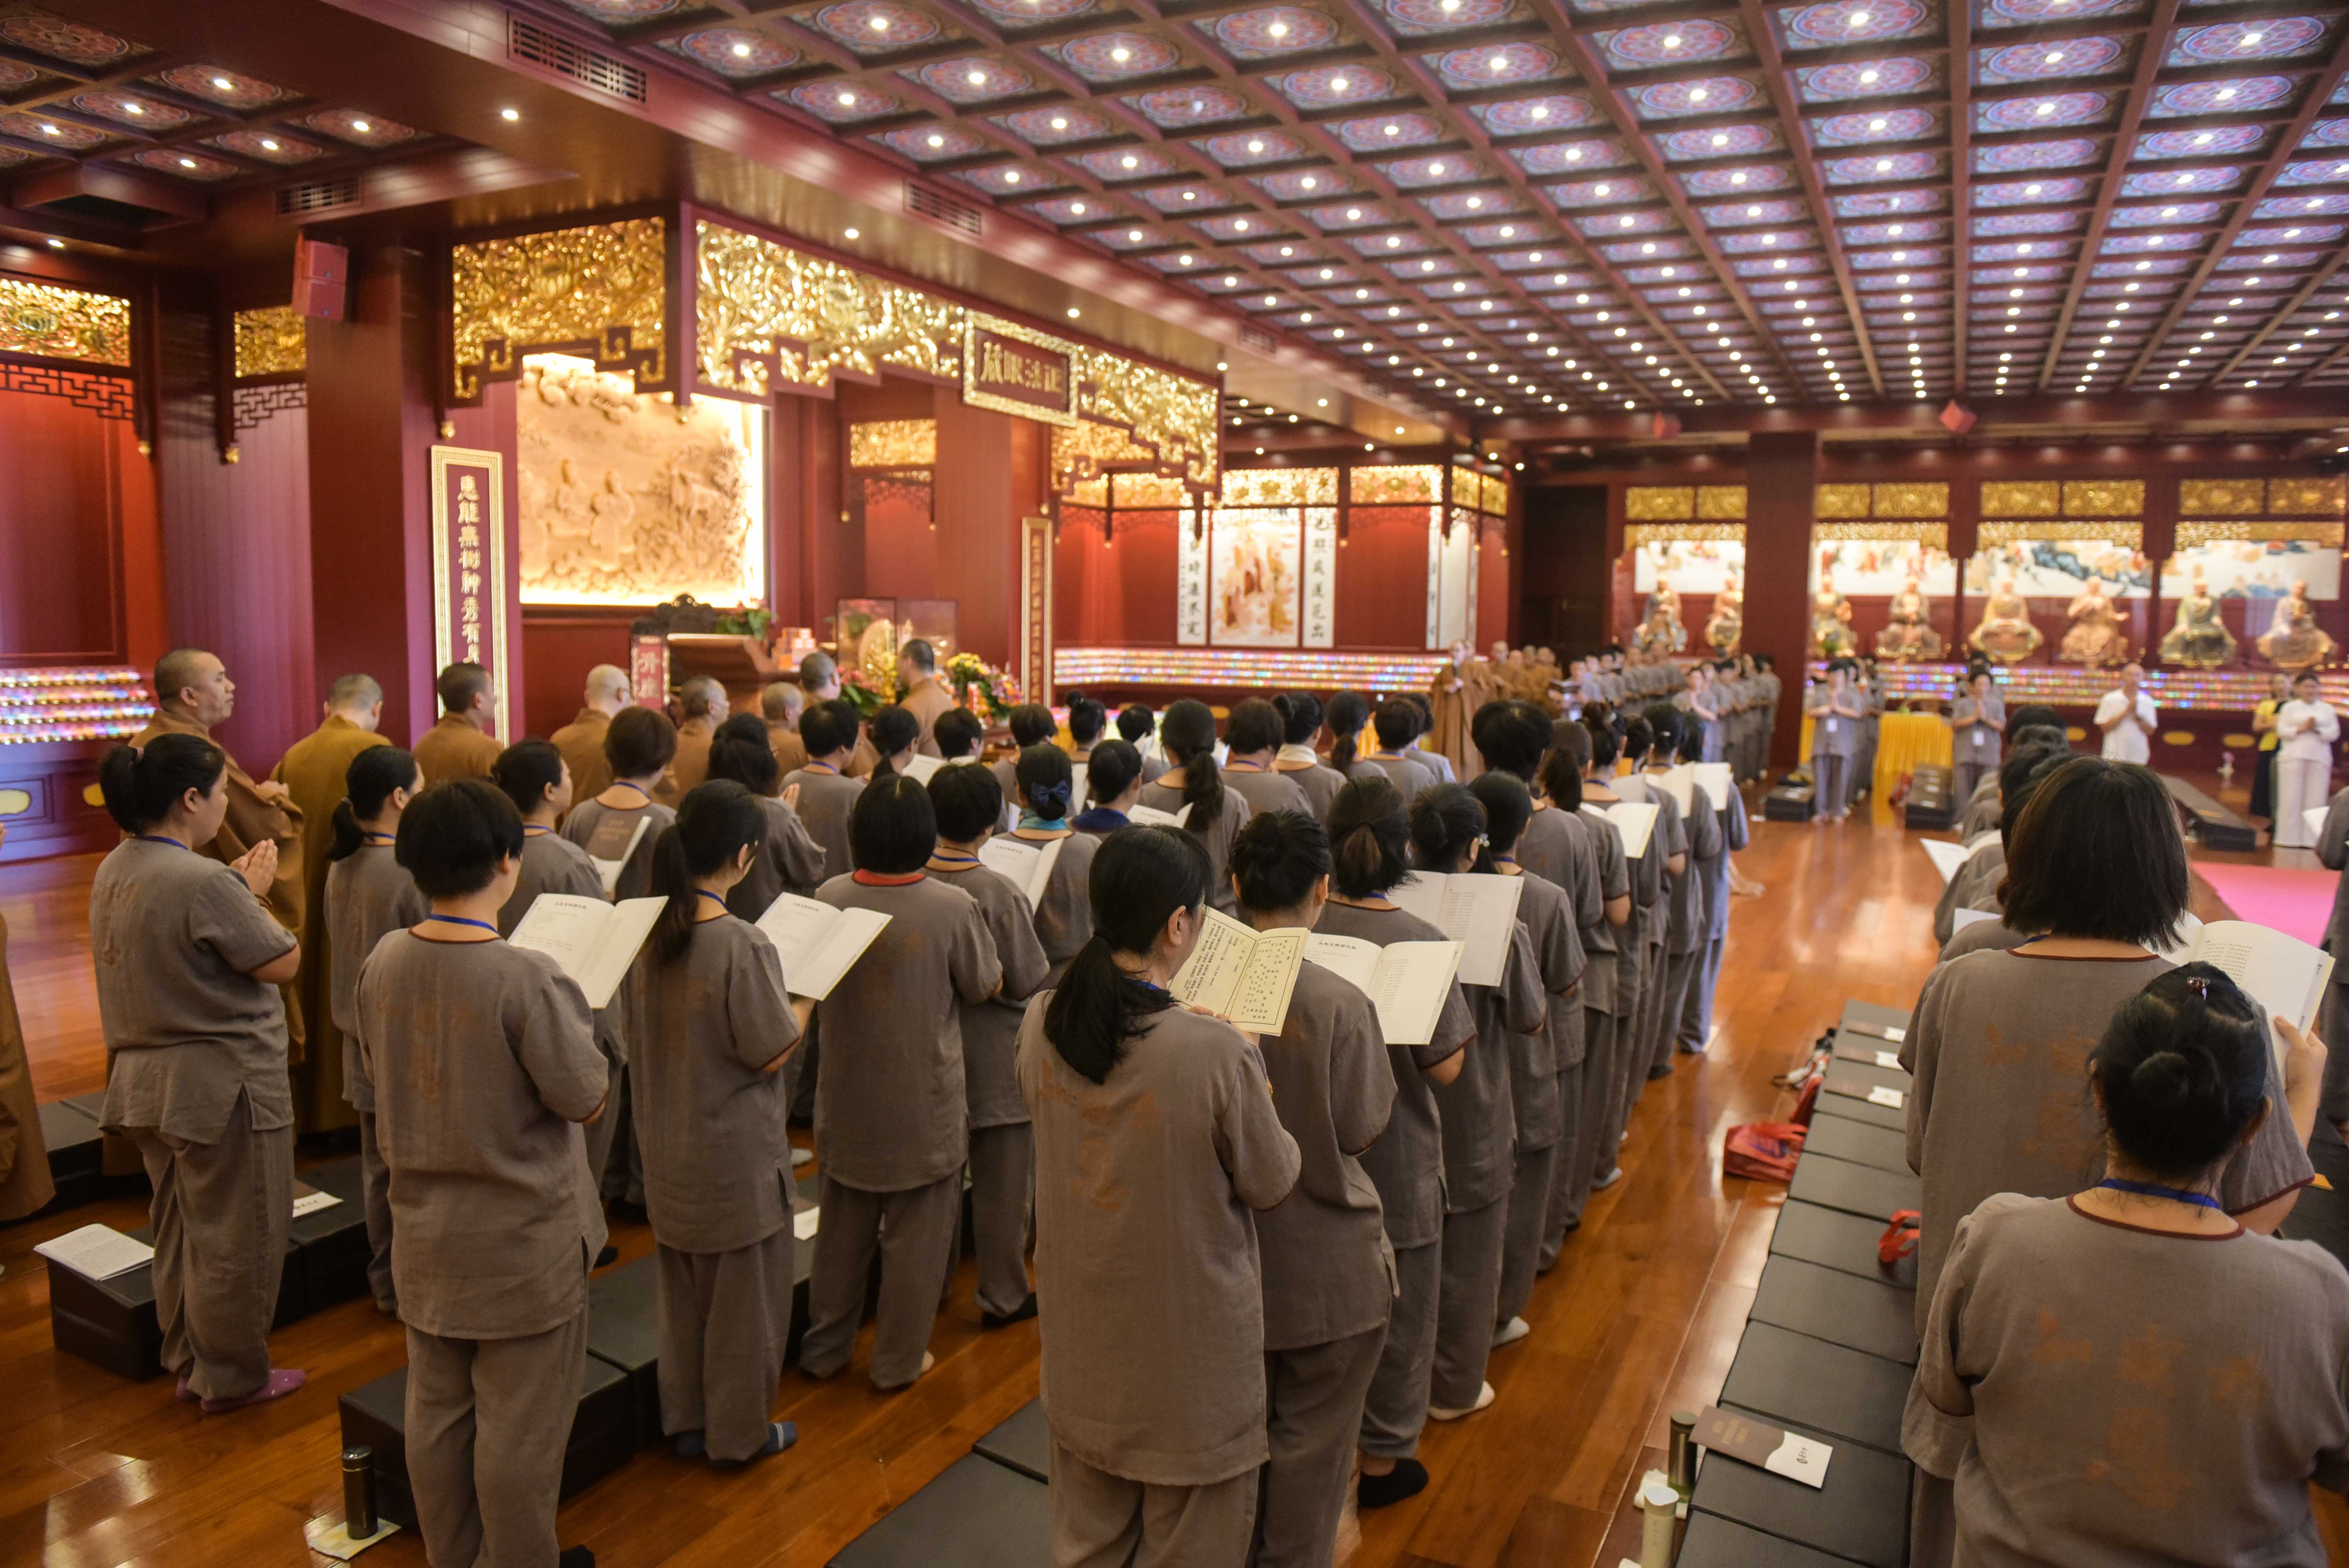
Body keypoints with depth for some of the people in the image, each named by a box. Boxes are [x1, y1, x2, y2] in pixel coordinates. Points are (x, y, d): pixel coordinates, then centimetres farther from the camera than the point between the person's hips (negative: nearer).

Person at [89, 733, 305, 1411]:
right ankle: (231, 1378, 22)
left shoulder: (114, 870, 2)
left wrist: (238, 889, 3)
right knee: (235, 1239, 8)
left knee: (179, 1228, 23)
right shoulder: (203, 882, -26)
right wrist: (253, 892, -5)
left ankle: (187, 1361, 38)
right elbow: (284, 963, -18)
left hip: (147, 1079, 9)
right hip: (221, 1084, -9)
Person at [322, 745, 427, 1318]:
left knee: (379, 1167, 18)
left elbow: (343, 948, 13)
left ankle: (386, 1284, 31)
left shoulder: (341, 867, 3)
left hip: (362, 1039, 8)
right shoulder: (411, 871, -21)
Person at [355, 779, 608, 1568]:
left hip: (425, 1232, 7)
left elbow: (381, 1073, 8)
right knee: (520, 1426, 12)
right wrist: (576, 1030, -2)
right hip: (523, 1243, -6)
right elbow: (586, 1099, -17)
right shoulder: (526, 977, -27)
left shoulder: (383, 963, -7)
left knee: (437, 1412, 22)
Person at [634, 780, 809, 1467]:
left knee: (681, 1287, 23)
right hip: (736, 1153, -7)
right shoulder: (742, 945, -27)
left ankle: (685, 1421, 39)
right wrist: (806, 997, -5)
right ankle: (738, 1434, 28)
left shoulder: (652, 930, -4)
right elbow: (771, 1052, -20)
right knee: (744, 1293, 13)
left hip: (669, 1146, 7)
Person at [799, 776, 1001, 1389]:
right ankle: (898, 1360, 27)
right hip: (924, 1102, -3)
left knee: (843, 1227, 21)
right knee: (916, 1233, 14)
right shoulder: (953, 908, -20)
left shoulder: (829, 899, -11)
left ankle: (824, 1348, 36)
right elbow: (983, 986, -5)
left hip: (848, 1097, 4)